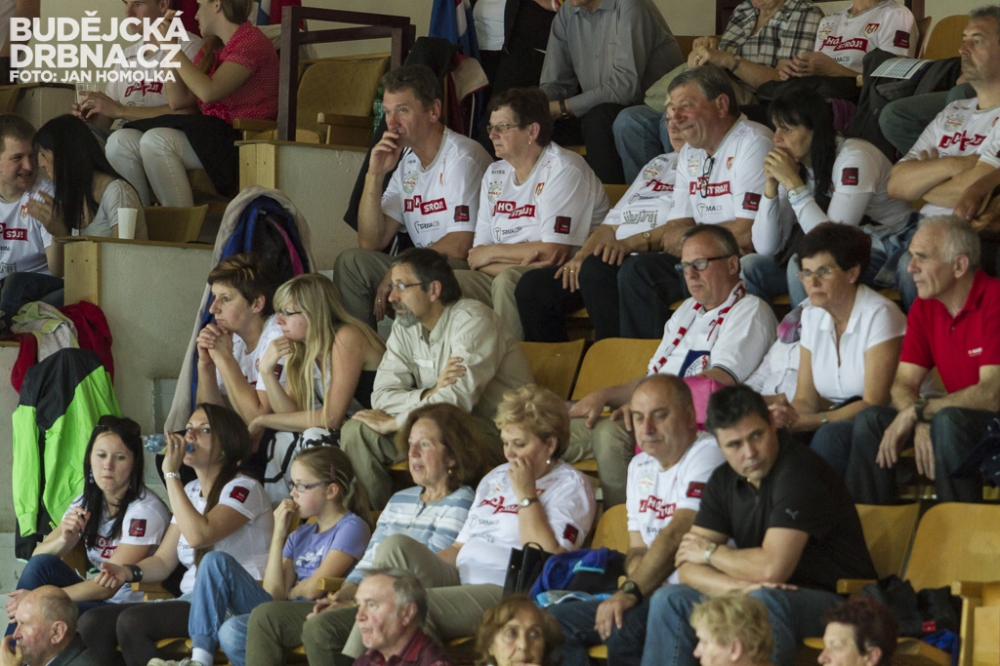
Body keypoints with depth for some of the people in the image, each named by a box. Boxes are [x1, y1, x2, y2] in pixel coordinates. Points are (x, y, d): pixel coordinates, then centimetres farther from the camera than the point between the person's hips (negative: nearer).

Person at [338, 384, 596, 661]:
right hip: (458, 577, 7)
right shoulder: (496, 478, 25)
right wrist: (416, 568, 6)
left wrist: (525, 494, -8)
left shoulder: (570, 486, 3)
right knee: (396, 546, -21)